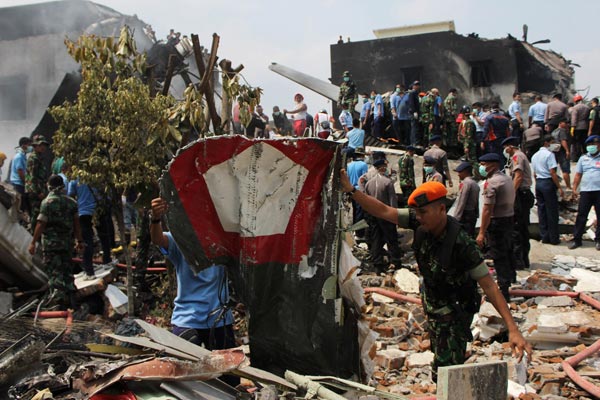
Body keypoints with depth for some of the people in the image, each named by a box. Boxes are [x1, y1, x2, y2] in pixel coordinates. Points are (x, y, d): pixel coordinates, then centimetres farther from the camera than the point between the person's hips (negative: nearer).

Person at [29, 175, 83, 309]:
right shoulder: (71, 202, 6)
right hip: (67, 241, 5)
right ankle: (71, 299, 13)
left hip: (51, 241, -5)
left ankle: (59, 293, -15)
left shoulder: (47, 202, -8)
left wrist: (33, 243, -8)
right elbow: (76, 223, 6)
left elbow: (41, 224, -12)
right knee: (66, 269, 12)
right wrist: (79, 240, 12)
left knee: (53, 269, 0)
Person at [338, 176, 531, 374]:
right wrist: (351, 190, -19)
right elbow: (383, 212, -12)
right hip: (432, 304, 7)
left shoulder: (460, 242, -33)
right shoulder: (422, 224, -16)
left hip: (455, 311, -7)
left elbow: (489, 285, -32)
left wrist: (513, 329, -36)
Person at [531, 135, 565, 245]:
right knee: (552, 212, -1)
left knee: (541, 211, 10)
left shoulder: (535, 156, 15)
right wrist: (559, 187, -16)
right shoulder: (549, 154, -11)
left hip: (538, 183, 8)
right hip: (548, 182, -8)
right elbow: (552, 173, -17)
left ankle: (544, 237, 14)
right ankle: (554, 238, 3)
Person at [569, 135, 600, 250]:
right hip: (585, 191, 2)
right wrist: (574, 189, 6)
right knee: (581, 216, 1)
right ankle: (576, 239, 6)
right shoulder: (583, 158, 12)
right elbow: (578, 175, 13)